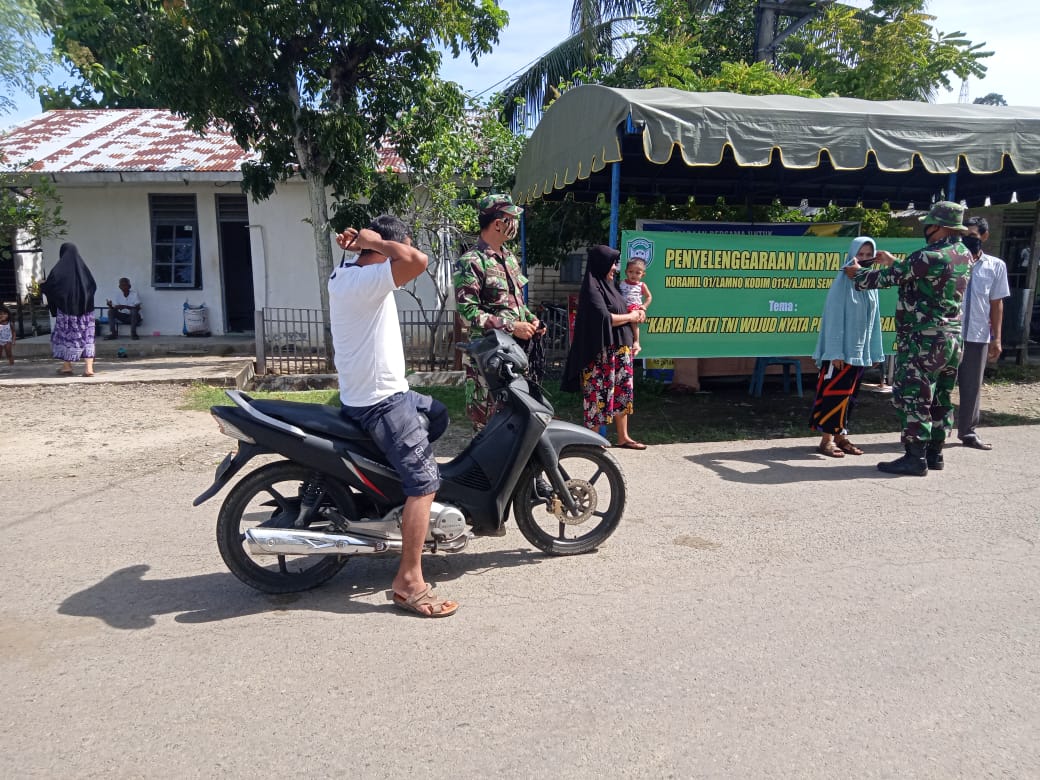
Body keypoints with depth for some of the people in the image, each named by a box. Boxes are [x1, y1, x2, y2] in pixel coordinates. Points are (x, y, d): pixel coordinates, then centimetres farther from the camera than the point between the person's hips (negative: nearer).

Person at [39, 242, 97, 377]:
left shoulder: (59, 269, -6)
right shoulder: (83, 267, 4)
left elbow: (49, 286, -6)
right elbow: (93, 286, 8)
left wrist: (42, 285, 16)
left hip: (66, 308, -2)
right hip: (85, 309, 2)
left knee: (65, 334, 12)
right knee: (86, 336, 1)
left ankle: (67, 366, 19)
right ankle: (88, 367, -9)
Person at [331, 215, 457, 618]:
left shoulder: (343, 275, 9)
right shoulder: (366, 280, -22)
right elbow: (416, 260, -36)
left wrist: (357, 244, 6)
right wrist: (375, 241, -19)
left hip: (375, 392, 11)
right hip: (381, 401, -11)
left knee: (438, 413, 30)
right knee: (424, 482, -12)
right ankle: (408, 583, -9)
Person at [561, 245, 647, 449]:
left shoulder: (609, 285, 16)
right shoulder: (592, 287, -12)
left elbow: (619, 311, 21)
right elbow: (604, 317, -22)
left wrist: (635, 314, 0)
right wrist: (630, 317, -8)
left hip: (620, 348, 9)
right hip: (601, 351, -9)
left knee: (622, 391, 11)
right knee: (599, 393, -4)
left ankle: (623, 437, 19)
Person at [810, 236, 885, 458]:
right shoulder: (843, 282, -9)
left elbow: (874, 319, 13)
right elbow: (834, 318, -13)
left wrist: (875, 351, 11)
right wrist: (835, 352, -19)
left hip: (861, 351, 7)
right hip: (842, 349, -7)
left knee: (849, 396, 11)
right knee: (834, 394, -5)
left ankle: (841, 436, 19)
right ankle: (826, 439, 2)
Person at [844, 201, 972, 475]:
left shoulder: (928, 257, -17)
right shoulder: (964, 255, 10)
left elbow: (888, 277, -6)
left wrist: (858, 274, 11)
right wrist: (894, 262, 31)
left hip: (924, 340, -9)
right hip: (952, 338, 9)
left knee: (913, 397, -4)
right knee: (940, 399, 14)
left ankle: (915, 458, -2)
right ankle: (935, 453, 22)